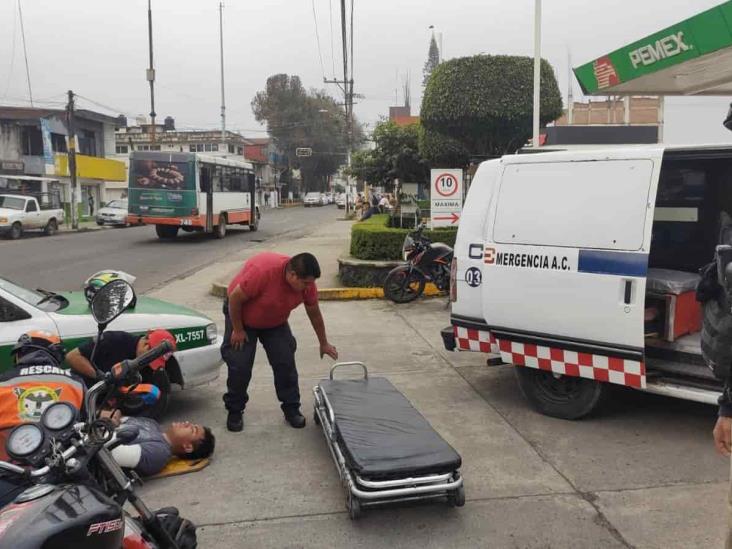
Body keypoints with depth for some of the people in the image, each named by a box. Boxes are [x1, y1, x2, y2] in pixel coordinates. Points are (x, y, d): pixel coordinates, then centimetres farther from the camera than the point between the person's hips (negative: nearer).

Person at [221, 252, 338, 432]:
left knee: (285, 363, -2)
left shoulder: (307, 283, -21)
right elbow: (235, 298, -28)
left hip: (275, 322, 4)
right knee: (239, 366, -7)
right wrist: (237, 330, -18)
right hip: (241, 315, -4)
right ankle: (234, 411, 12)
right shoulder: (263, 270, -40)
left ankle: (291, 409, 12)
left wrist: (324, 344, 6)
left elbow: (314, 314, -3)